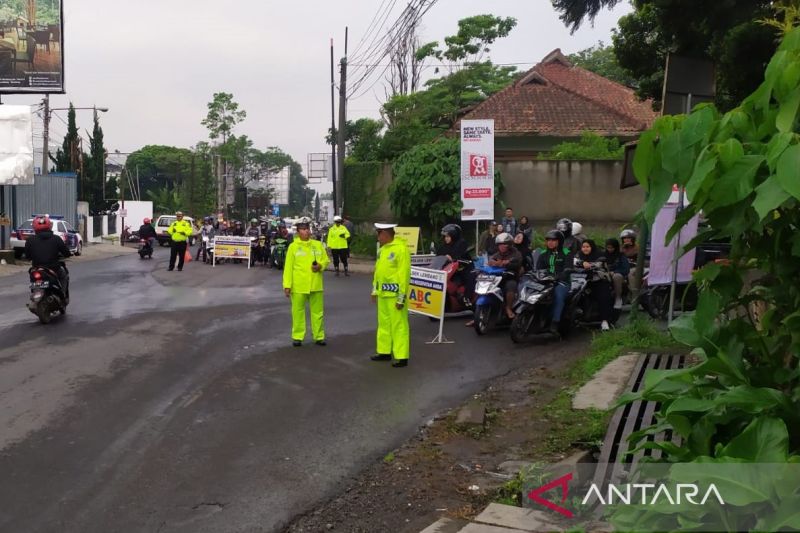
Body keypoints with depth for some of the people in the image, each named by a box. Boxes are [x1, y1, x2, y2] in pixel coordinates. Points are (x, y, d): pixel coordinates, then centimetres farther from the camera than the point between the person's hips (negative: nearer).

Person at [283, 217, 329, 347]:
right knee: (298, 311, 4)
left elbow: (325, 260, 14)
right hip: (299, 286, -2)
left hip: (315, 285, 2)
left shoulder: (318, 245, 7)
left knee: (317, 311, 7)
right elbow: (288, 267, -2)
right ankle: (297, 337, 14)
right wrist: (287, 285, -8)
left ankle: (319, 336, 17)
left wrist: (320, 266, -9)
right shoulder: (293, 246, -1)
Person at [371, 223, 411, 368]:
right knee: (383, 324, 16)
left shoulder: (401, 249, -15)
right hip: (383, 294, 9)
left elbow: (404, 274, -18)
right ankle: (384, 351, 27)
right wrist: (375, 290, 18)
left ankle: (401, 357, 1)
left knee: (398, 325, -4)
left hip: (394, 294, -9)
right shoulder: (383, 249, 13)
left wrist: (401, 297, -19)